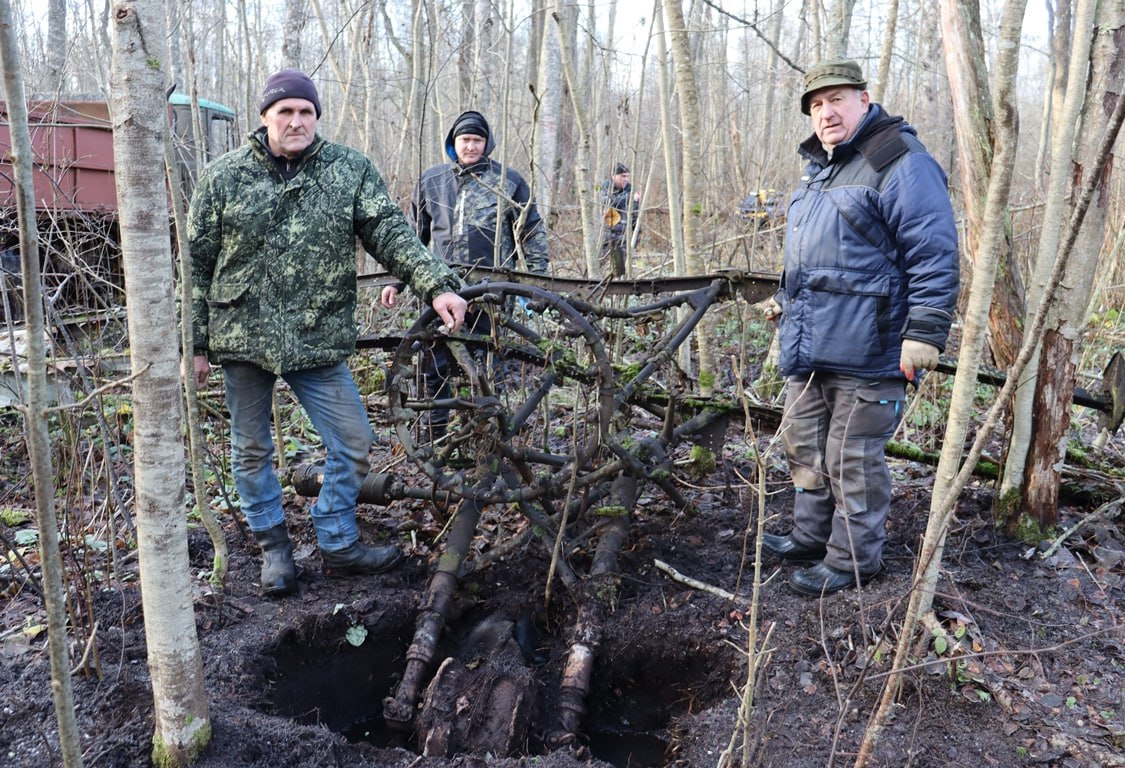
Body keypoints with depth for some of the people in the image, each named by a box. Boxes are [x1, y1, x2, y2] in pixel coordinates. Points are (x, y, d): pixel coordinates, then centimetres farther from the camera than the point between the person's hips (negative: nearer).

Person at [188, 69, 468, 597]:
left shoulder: (350, 170, 1)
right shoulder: (225, 176, 0)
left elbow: (390, 232, -8)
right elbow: (197, 263, 3)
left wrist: (436, 285, -24)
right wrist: (196, 343, 1)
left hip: (318, 340, 0)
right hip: (243, 336, 0)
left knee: (353, 443, 2)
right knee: (251, 451, 12)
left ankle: (338, 545, 23)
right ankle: (273, 547, 32)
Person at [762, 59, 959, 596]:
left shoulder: (899, 162, -11)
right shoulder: (819, 167, 17)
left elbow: (934, 254, -17)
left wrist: (924, 334, -22)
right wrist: (785, 300, 34)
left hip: (863, 351, -9)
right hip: (808, 347, 9)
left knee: (852, 460, 2)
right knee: (805, 446, 18)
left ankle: (852, 560, 18)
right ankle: (811, 536, 35)